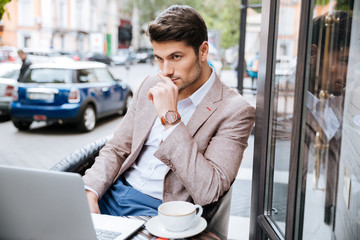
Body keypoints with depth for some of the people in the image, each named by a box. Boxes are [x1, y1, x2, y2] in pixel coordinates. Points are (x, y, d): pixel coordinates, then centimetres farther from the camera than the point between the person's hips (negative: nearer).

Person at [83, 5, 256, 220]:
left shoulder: (235, 110, -10)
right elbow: (116, 150, 12)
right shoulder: (151, 87, 9)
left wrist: (170, 118, -21)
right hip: (113, 194, 6)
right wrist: (90, 191, -8)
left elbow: (208, 192, -19)